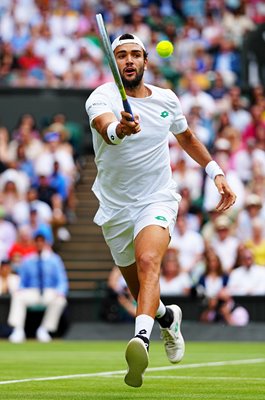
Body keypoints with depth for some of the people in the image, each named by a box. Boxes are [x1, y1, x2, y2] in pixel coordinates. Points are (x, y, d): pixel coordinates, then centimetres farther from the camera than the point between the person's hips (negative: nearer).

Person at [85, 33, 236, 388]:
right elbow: (105, 126, -39)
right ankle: (168, 318, 48)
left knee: (148, 261, -30)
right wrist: (119, 129, -62)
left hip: (157, 201, -1)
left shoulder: (167, 100, -1)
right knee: (140, 290, 12)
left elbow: (186, 137, 20)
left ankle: (142, 341, -50)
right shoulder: (103, 97, -14)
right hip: (116, 208, 1)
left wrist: (216, 172, 16)